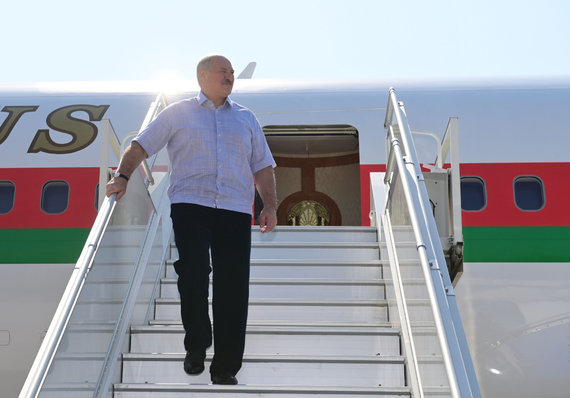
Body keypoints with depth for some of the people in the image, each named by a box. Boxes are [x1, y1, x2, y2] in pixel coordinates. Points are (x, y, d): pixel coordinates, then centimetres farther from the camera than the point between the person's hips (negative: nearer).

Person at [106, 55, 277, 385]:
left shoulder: (246, 118, 21)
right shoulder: (178, 113, 14)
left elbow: (263, 167, 18)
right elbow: (142, 145, 9)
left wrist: (270, 206, 6)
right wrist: (123, 177, -6)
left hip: (236, 209, 2)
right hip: (190, 205, -2)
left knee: (233, 287, -3)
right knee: (193, 272, -17)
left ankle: (225, 368, 5)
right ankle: (196, 346, 6)